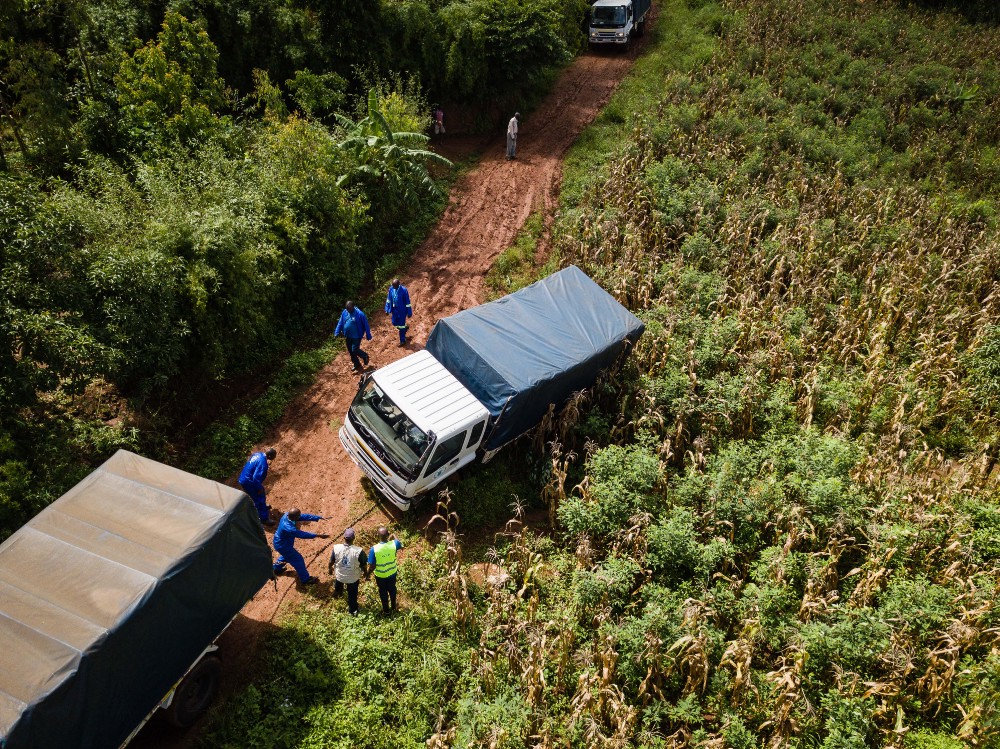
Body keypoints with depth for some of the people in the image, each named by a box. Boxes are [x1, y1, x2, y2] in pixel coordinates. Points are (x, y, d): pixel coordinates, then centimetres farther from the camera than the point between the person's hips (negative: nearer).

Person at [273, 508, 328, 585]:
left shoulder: (287, 515, -20)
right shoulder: (289, 528, -43)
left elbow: (304, 516, -15)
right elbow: (302, 534, -34)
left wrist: (318, 517, -17)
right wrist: (318, 535, -30)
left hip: (280, 542, 9)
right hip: (283, 546, -9)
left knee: (287, 555, 36)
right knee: (298, 560, 7)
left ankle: (276, 568, 60)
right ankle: (305, 579, 25)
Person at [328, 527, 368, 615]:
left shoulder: (336, 548, -25)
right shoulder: (359, 551, -32)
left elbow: (331, 561, -9)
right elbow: (364, 565, -17)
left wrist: (329, 569, 14)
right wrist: (365, 573, 5)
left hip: (340, 575, 3)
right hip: (353, 577, -3)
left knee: (339, 582, 38)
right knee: (352, 594, 22)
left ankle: (337, 591, 69)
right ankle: (353, 611, 41)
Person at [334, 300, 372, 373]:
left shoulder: (359, 314, -22)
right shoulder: (344, 312, -5)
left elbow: (366, 325, -14)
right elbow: (340, 323, 6)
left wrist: (368, 336, -8)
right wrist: (336, 333, 2)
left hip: (356, 336, -6)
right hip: (348, 336, 6)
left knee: (355, 351, -6)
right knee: (350, 351, 15)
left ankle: (365, 356, 25)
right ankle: (357, 365, 35)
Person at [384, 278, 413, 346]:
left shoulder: (404, 290, -23)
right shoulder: (391, 289, -9)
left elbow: (407, 302, -16)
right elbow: (388, 299, 5)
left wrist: (409, 313, -12)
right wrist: (387, 309, 5)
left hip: (402, 310, -5)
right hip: (395, 310, 5)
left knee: (401, 325, 2)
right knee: (394, 323, 16)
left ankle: (402, 341, 17)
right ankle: (405, 327, 45)